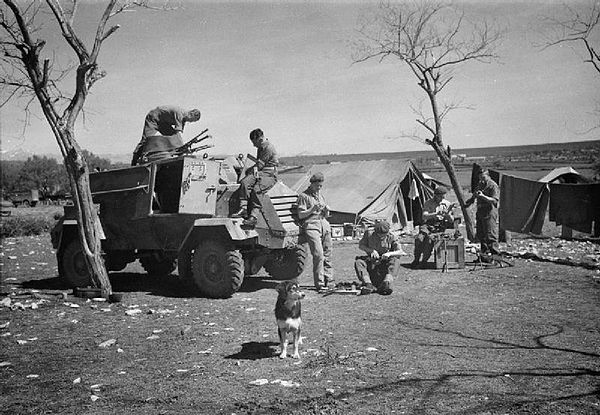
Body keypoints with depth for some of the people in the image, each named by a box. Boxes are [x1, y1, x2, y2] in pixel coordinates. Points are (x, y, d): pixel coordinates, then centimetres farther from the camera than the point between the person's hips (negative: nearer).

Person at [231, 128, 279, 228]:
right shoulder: (260, 148, 22)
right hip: (259, 173, 8)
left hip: (269, 175, -8)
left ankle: (254, 216, -32)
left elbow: (260, 165, -12)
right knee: (244, 182, -22)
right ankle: (243, 208, -28)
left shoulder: (269, 148, -10)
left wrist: (248, 170, 0)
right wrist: (254, 169, 8)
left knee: (256, 190, -32)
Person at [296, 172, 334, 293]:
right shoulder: (303, 196, 3)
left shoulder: (321, 196, 24)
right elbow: (300, 215, -3)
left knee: (327, 255, 3)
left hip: (324, 225, 7)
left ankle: (329, 283, 9)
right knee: (318, 255, -16)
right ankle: (319, 284, -13)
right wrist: (313, 209, -14)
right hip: (311, 225, -7)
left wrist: (327, 211, 4)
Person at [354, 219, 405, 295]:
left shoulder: (391, 237, -8)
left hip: (385, 261, -1)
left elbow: (400, 252, -12)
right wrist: (371, 250, -16)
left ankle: (386, 283, -45)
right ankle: (368, 285, -40)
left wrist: (390, 253, -31)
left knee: (395, 260, -32)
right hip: (371, 260, 1)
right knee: (358, 262, -26)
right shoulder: (369, 233, -7)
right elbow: (360, 246, 1)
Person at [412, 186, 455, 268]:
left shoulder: (447, 204, 10)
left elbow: (451, 221, 8)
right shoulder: (428, 203, 7)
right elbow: (424, 216, -8)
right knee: (419, 238, -26)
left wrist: (448, 215, -15)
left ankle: (424, 261, -19)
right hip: (428, 224, 1)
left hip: (440, 226, -1)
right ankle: (416, 260, -9)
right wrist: (436, 214, -23)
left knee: (429, 239, -30)